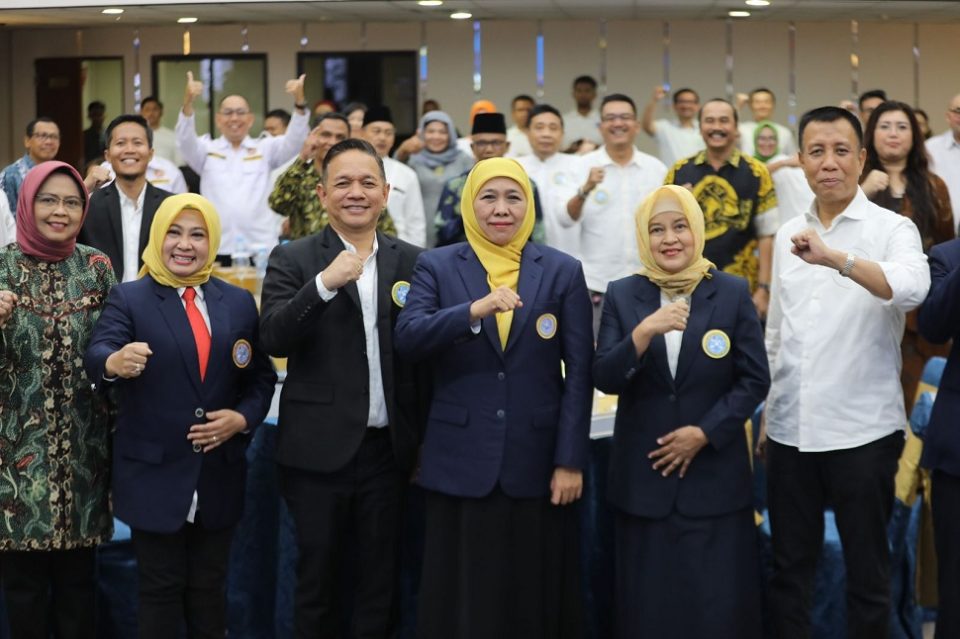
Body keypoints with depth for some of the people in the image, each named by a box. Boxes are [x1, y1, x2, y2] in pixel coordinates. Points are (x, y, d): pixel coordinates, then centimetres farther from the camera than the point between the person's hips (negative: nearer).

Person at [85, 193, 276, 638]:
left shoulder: (239, 302, 7)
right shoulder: (129, 299, -4)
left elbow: (261, 377, 11)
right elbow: (96, 356, -21)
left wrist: (243, 417, -8)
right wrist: (115, 363, -45)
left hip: (219, 477, 3)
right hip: (153, 476, -3)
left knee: (209, 588, 15)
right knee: (160, 589, 6)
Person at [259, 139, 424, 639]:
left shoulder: (411, 261, 6)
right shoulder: (293, 260, -1)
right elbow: (274, 339, -13)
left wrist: (426, 442, 6)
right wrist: (325, 282, -25)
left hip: (388, 448, 2)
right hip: (320, 449, -2)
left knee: (380, 581, 10)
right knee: (318, 579, 10)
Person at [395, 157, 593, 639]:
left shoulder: (562, 271, 4)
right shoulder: (436, 266, 4)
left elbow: (579, 371, 1)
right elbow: (406, 338, -13)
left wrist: (571, 460, -5)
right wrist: (474, 309, -27)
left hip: (537, 461, 0)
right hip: (460, 461, 0)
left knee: (536, 596, 7)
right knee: (462, 596, 7)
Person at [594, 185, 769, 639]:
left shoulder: (733, 293, 0)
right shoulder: (621, 295, 3)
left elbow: (755, 379, -1)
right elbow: (604, 379, -6)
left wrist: (704, 432, -11)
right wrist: (643, 333, -23)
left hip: (715, 476, -1)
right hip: (643, 476, 1)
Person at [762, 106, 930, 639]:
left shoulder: (892, 228, -6)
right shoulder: (788, 235, 9)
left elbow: (912, 288, -29)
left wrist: (835, 258, -41)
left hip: (863, 430, -4)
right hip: (790, 429, 5)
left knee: (867, 571, 7)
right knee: (788, 566, 13)